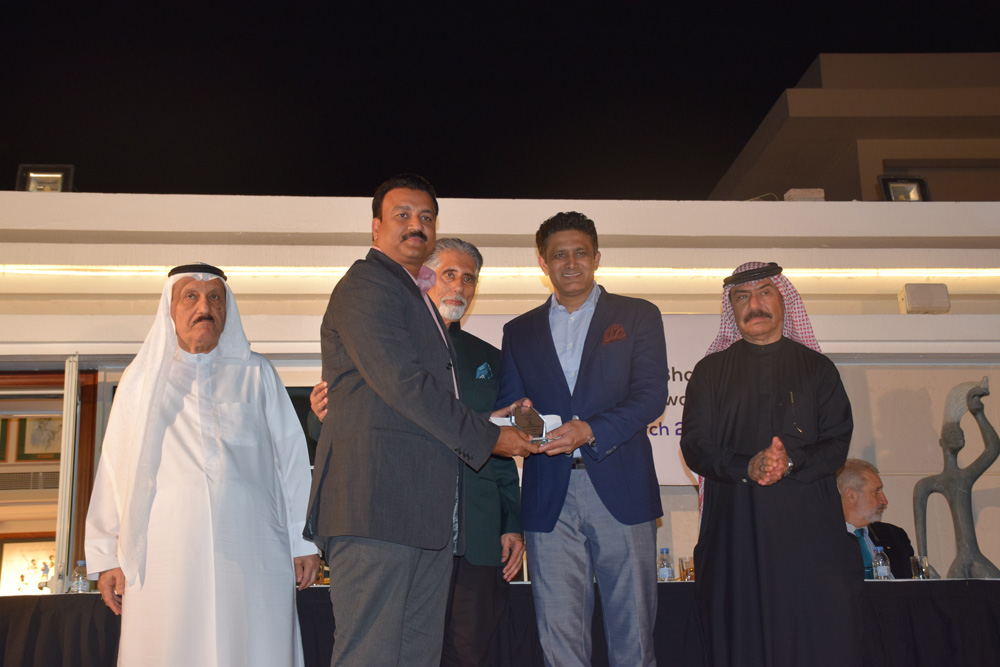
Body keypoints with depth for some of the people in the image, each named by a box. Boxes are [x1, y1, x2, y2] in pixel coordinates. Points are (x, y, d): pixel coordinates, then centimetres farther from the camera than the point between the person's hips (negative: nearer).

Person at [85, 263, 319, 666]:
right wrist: (108, 556, 4)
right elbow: (116, 470, 13)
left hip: (249, 548, 0)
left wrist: (303, 541, 0)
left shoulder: (256, 375, 16)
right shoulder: (142, 379, 18)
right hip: (167, 552, 0)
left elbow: (291, 455, 9)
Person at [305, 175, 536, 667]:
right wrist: (486, 437, -8)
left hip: (428, 514, 10)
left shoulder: (416, 296, 28)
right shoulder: (365, 285, -3)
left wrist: (493, 417, 13)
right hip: (377, 502, -9)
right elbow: (402, 383, -14)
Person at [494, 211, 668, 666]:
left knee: (632, 629, 4)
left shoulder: (638, 316, 9)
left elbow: (652, 393, -3)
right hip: (549, 496, 2)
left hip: (619, 490, -2)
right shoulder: (519, 331, 17)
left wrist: (590, 429, -17)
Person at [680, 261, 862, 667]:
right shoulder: (710, 372, 12)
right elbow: (695, 446, 3)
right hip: (735, 529, 0)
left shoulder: (817, 369, 13)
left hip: (808, 526, 0)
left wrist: (791, 463, -16)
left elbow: (838, 443, 4)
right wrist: (746, 468, -15)